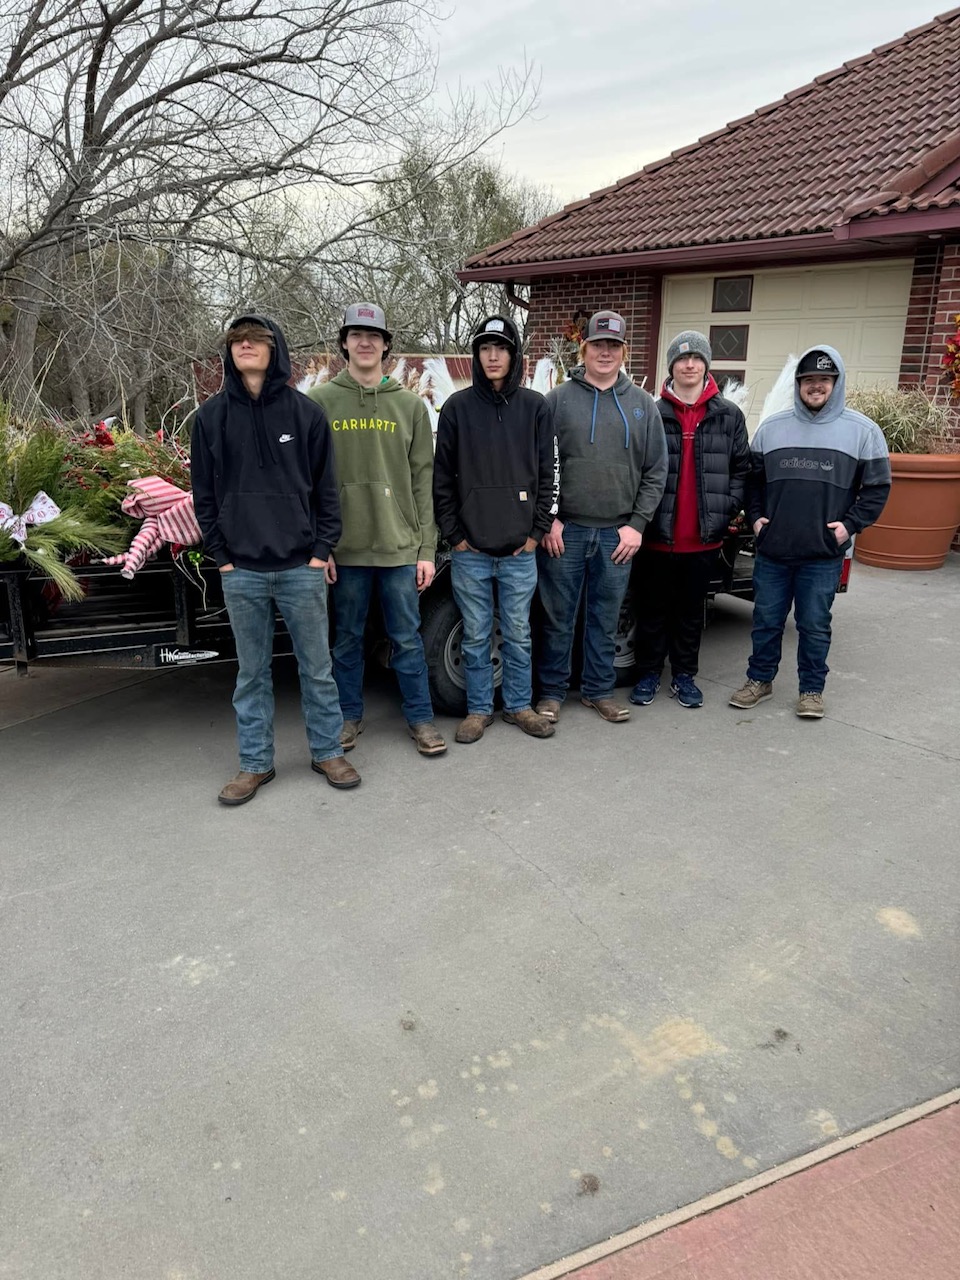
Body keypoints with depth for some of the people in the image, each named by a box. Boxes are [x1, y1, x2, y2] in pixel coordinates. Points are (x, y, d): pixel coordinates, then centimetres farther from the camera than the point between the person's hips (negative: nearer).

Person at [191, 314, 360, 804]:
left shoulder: (306, 412, 2)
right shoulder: (211, 416, 5)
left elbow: (325, 487, 3)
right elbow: (204, 492, 7)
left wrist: (323, 549, -3)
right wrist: (220, 554, 0)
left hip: (301, 567, -1)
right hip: (241, 571, 1)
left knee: (317, 667, 8)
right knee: (252, 671, 10)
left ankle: (327, 751, 24)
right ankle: (255, 763, 23)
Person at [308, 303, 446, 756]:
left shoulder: (411, 405, 6)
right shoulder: (319, 402, 3)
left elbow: (423, 481, 4)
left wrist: (427, 548, 0)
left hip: (401, 546, 0)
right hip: (345, 546, 0)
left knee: (407, 637, 8)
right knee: (347, 638, 11)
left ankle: (420, 717, 21)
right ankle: (349, 715, 27)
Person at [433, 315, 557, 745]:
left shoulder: (534, 406, 4)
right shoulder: (458, 406, 2)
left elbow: (545, 473, 6)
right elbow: (443, 476, 2)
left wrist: (537, 530, 0)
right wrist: (453, 533, -3)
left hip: (520, 548, 1)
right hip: (470, 548, 0)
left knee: (518, 634, 11)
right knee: (476, 636, 9)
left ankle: (518, 705, 26)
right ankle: (479, 708, 23)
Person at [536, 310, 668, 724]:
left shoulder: (643, 405, 8)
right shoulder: (558, 399, 2)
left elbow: (656, 471, 7)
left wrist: (637, 524, -2)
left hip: (618, 534, 2)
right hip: (564, 530, -2)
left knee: (606, 619, 11)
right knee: (558, 617, 6)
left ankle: (599, 690, 25)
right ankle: (552, 691, 19)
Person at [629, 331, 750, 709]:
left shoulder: (729, 416, 6)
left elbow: (741, 468, 7)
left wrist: (726, 509, -4)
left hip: (704, 538, 2)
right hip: (658, 536, -1)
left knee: (691, 610, 13)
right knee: (653, 609, 9)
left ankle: (684, 675, 25)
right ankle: (648, 674, 22)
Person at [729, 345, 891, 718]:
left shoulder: (862, 430, 1)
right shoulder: (772, 427, 7)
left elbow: (877, 486, 3)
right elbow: (752, 478, 15)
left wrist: (850, 524, -7)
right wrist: (756, 516, 4)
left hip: (824, 555, -2)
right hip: (772, 550, 2)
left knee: (814, 626, 6)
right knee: (766, 620, 11)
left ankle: (812, 689, 21)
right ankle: (759, 680, 27)